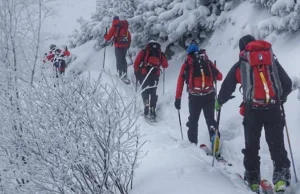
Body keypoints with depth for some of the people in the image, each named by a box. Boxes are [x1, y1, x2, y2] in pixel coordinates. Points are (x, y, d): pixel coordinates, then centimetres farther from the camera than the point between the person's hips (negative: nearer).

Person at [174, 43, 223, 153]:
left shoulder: (186, 64, 9)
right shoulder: (208, 62, 11)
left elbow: (180, 82, 3)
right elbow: (219, 77, 15)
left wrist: (178, 99, 5)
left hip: (194, 97, -1)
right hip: (209, 95, 1)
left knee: (193, 120, 15)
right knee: (210, 119, 13)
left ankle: (193, 143, 17)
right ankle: (214, 135, -10)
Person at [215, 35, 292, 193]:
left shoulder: (240, 64, 9)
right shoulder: (272, 60, 13)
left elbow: (227, 87, 12)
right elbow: (287, 84, 15)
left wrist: (219, 102, 30)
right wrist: (280, 98, 35)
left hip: (253, 110, -1)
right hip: (273, 108, 1)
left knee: (252, 145, 13)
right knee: (277, 144, 6)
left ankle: (253, 179, 14)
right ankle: (282, 176, -7)